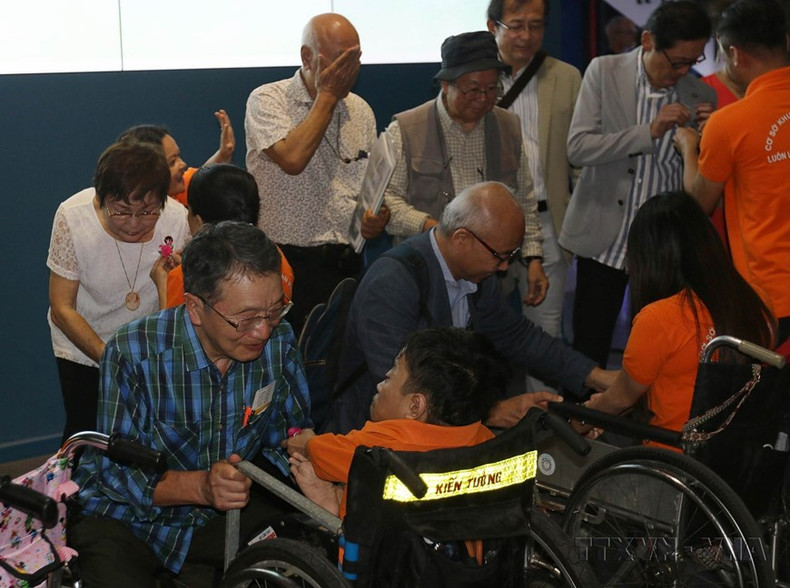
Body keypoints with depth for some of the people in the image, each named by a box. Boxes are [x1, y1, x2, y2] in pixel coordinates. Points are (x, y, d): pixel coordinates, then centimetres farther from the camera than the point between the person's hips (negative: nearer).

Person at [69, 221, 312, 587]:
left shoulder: (278, 342, -11)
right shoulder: (133, 353, -23)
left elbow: (290, 437, 1)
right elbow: (116, 471, -20)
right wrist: (199, 486, -37)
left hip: (227, 507, 4)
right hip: (127, 514, -4)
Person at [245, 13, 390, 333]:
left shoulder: (361, 111, 12)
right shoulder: (267, 100, -5)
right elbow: (293, 159, -23)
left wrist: (377, 217, -2)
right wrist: (326, 96, -11)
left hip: (347, 262, 5)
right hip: (287, 263, -5)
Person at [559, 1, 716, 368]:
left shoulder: (701, 96, 1)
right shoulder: (605, 72, -3)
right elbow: (578, 148, -12)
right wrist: (649, 132, -21)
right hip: (605, 238, -1)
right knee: (589, 348, 5)